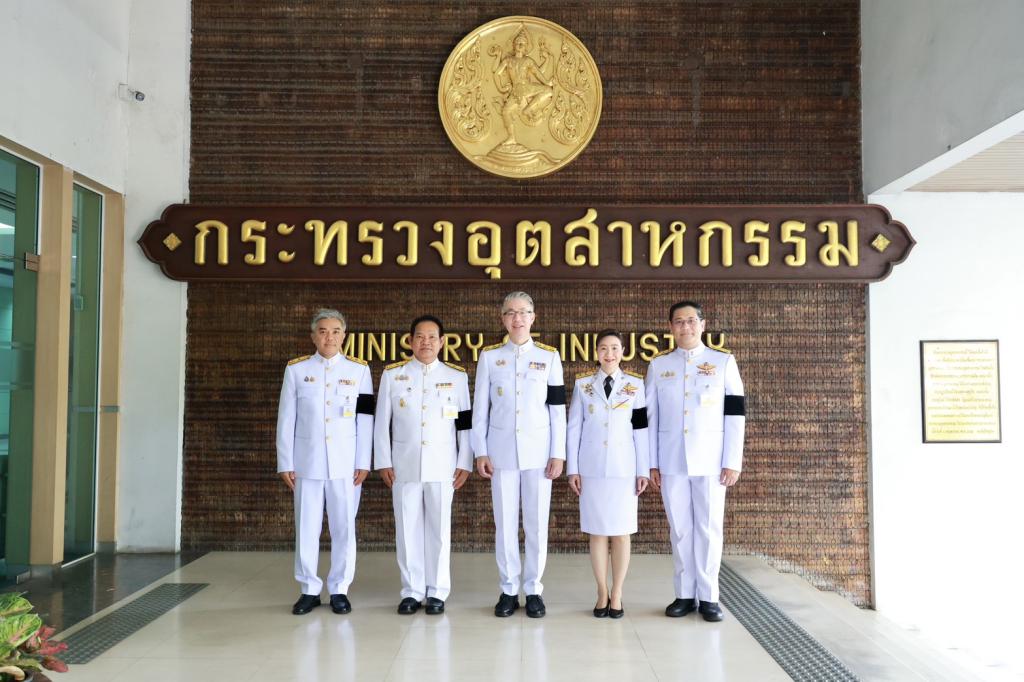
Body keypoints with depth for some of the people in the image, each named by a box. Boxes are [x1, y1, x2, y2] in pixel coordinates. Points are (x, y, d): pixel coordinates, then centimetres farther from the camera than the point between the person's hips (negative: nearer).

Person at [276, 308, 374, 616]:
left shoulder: (359, 369, 4)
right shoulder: (296, 369, 5)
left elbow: (365, 420, 2)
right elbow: (286, 420, 5)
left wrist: (363, 463, -2)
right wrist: (285, 464, 1)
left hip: (346, 464, 0)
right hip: (307, 463, 1)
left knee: (344, 528, 4)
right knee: (306, 528, 4)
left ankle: (339, 590, 16)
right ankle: (309, 589, 18)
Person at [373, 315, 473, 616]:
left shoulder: (457, 376, 5)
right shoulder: (392, 374, 5)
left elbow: (465, 424, 5)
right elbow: (382, 421, 6)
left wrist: (465, 463, 0)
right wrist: (383, 462, 0)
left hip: (442, 465, 0)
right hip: (404, 464, 1)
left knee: (439, 528, 4)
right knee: (407, 528, 4)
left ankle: (437, 591, 15)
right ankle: (412, 591, 16)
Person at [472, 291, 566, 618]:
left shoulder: (549, 356, 4)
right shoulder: (489, 356, 5)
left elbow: (557, 409, 3)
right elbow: (480, 406, 5)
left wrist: (558, 453, -2)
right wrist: (480, 451, 0)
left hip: (538, 451, 0)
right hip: (502, 450, 0)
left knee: (537, 523, 4)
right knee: (505, 523, 5)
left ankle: (533, 590, 17)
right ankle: (509, 590, 17)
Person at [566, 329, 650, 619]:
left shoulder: (635, 384, 2)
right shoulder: (583, 383, 3)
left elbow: (641, 429, 2)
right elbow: (574, 427, 4)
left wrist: (643, 471, -1)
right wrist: (572, 469, 0)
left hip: (623, 468, 0)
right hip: (592, 468, 1)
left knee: (621, 532, 4)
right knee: (597, 532, 5)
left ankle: (617, 594, 14)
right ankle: (602, 593, 15)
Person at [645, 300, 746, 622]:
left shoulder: (724, 362, 4)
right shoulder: (658, 364, 8)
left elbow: (735, 414, 2)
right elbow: (650, 416, 8)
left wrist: (733, 461, -5)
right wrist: (651, 462, 3)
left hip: (710, 460, -1)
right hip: (671, 460, 1)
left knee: (709, 528, 2)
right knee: (679, 528, 6)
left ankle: (708, 596, 12)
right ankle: (685, 594, 15)